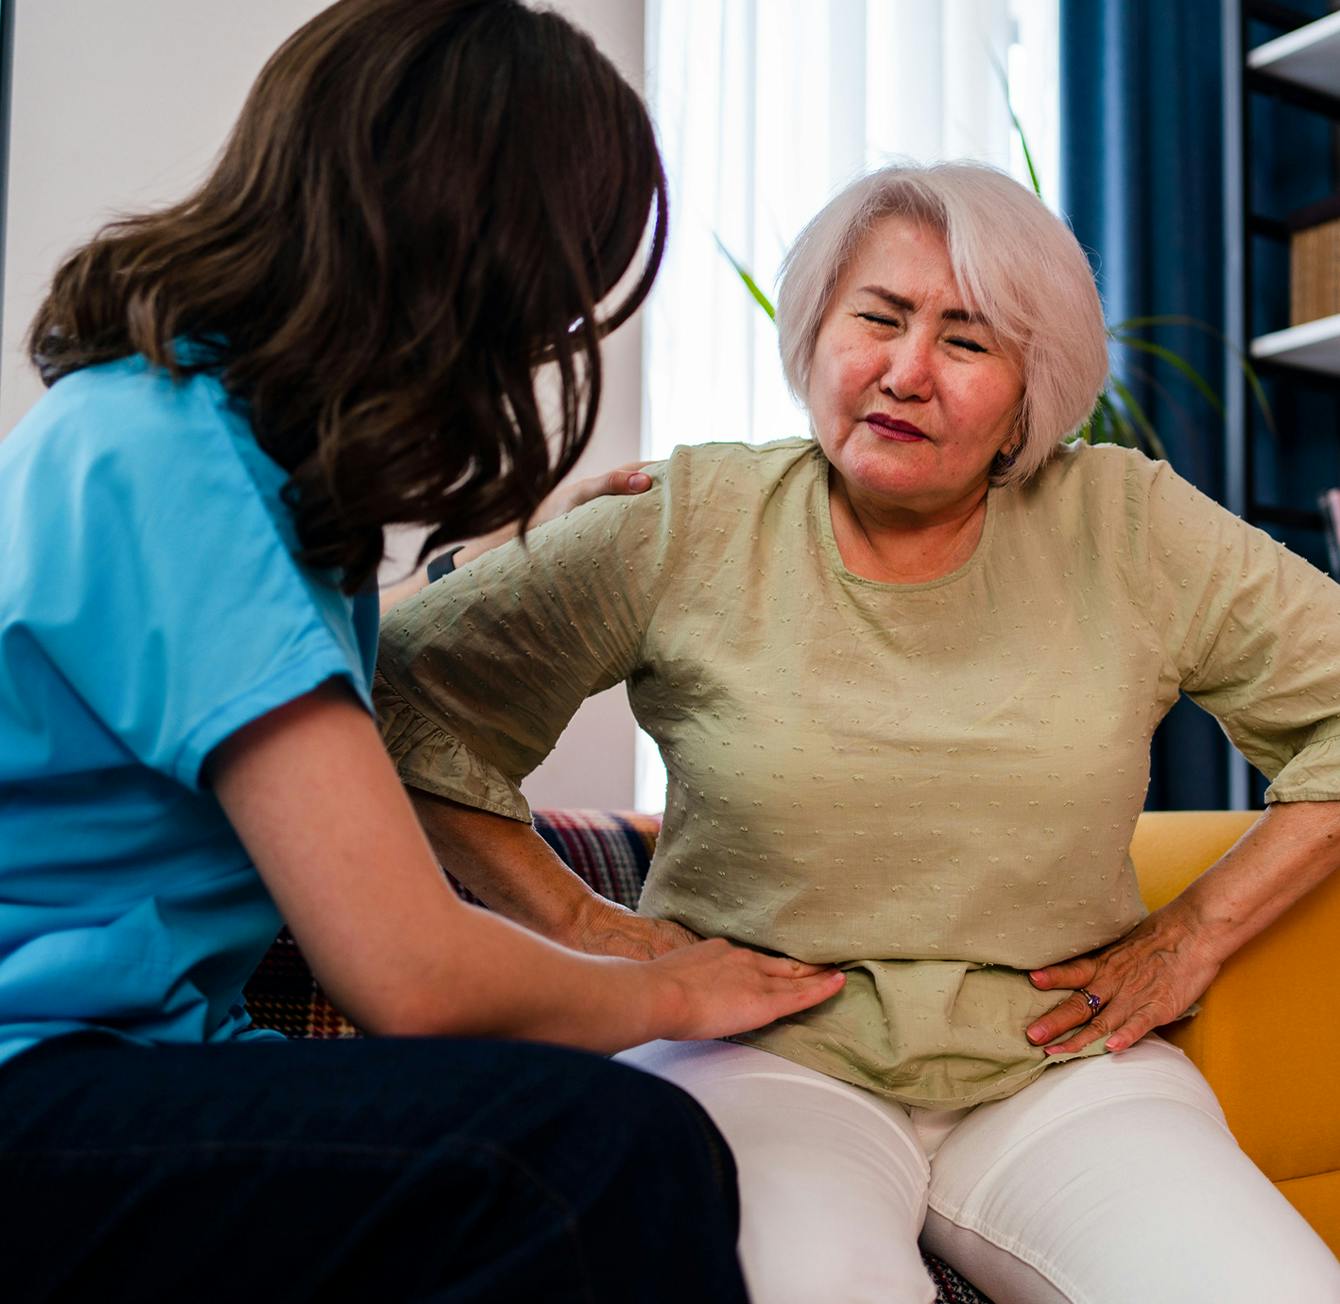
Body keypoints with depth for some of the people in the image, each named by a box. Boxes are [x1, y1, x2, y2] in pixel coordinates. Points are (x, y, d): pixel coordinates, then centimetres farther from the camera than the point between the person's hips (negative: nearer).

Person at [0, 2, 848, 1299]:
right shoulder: (157, 461, -19)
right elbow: (414, 972, -22)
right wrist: (671, 991, -3)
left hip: (138, 1056, 8)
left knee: (627, 1149, -11)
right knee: (606, 1153, -28)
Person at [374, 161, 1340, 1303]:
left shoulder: (1126, 531, 1)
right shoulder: (683, 533, -2)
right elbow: (410, 690, 3)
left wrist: (1197, 932, 1)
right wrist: (578, 922, -2)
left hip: (1058, 1070, 3)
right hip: (771, 1054, -2)